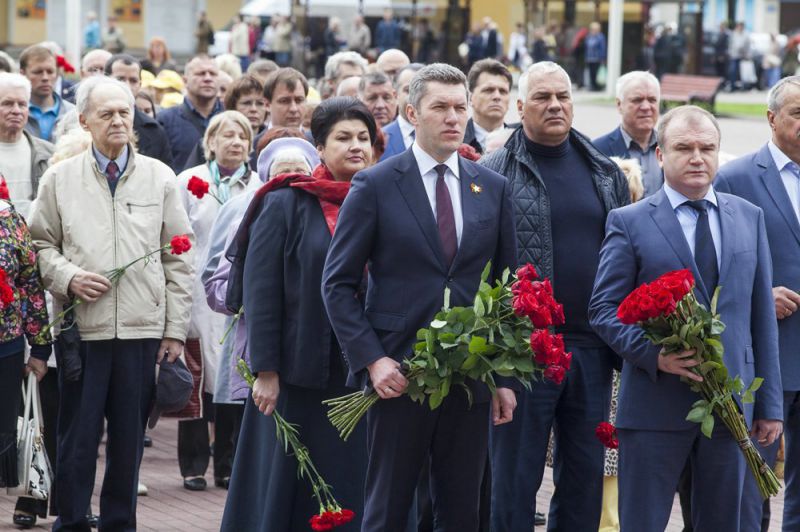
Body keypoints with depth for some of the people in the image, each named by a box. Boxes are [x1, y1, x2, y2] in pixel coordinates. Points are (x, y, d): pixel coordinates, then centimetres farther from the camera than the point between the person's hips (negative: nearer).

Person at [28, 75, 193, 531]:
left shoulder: (160, 178, 7)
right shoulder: (60, 179, 5)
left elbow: (178, 260, 7)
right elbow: (41, 244, 10)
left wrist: (176, 331, 2)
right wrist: (67, 277, -11)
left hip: (142, 327, 1)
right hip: (81, 326, -1)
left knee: (130, 437, 7)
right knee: (77, 436, 1)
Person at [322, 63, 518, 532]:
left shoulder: (494, 188, 8)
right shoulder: (375, 185, -2)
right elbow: (338, 283, -2)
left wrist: (507, 376, 6)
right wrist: (371, 360, -12)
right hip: (398, 373, -3)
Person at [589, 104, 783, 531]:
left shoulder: (749, 218, 11)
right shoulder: (629, 223, 1)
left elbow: (762, 315, 11)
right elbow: (604, 309, -3)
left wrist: (769, 403, 8)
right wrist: (654, 354, -19)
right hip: (655, 404, -3)